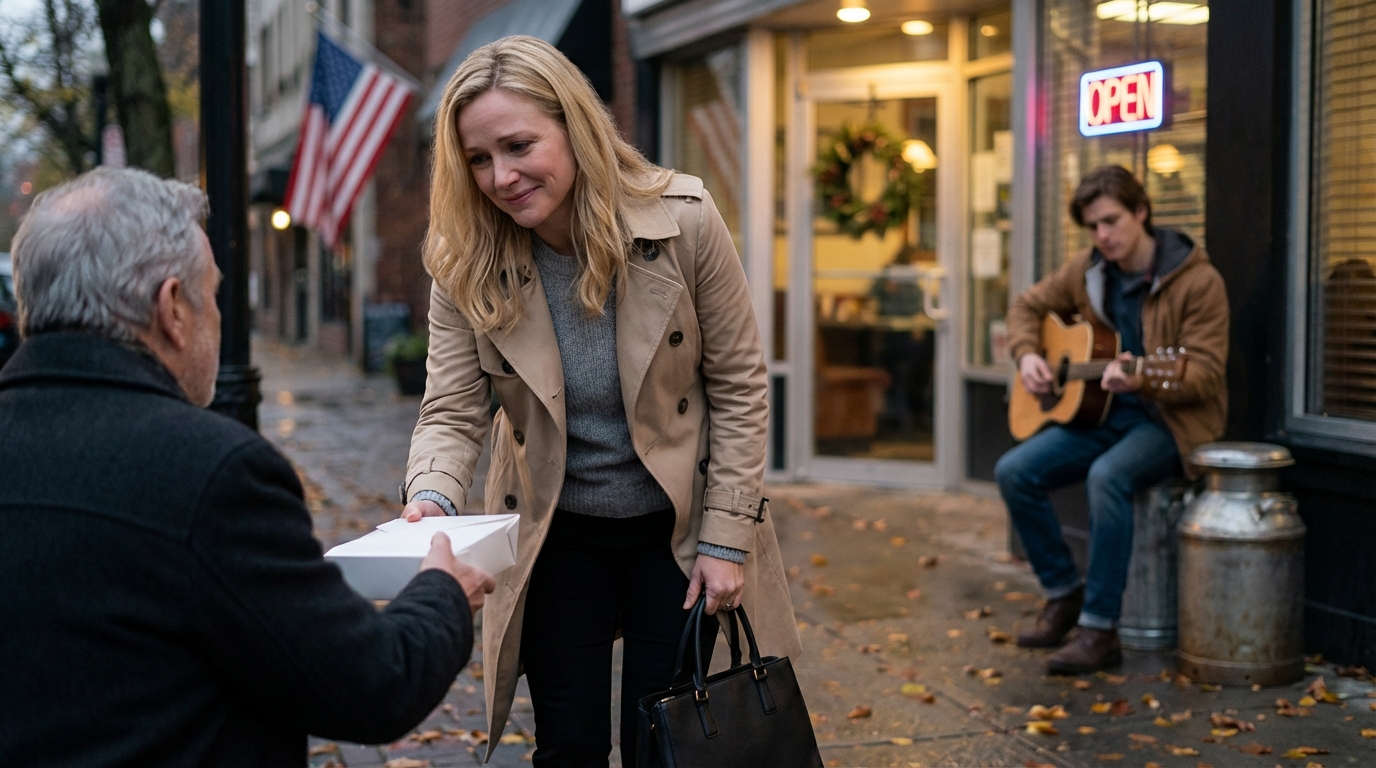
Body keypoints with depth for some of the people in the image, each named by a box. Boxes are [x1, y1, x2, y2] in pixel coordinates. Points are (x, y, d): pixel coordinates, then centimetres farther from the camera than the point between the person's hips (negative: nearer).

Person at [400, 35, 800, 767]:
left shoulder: (684, 220, -18)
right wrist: (431, 499, -34)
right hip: (556, 537, 1)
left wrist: (724, 538, -12)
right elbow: (452, 411, -12)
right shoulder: (467, 264, -13)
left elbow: (738, 385, -11)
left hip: (676, 527, -1)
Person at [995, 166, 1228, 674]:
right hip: (1101, 412, 6)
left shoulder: (1197, 280, -13)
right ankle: (1064, 592, 3)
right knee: (1014, 472, -14)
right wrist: (1027, 355, -1)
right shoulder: (1087, 271, 5)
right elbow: (1028, 306, 20)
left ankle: (1099, 628, -26)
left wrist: (1142, 381, -36)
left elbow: (1205, 374, -17)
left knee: (1106, 476, -36)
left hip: (1171, 419, -6)